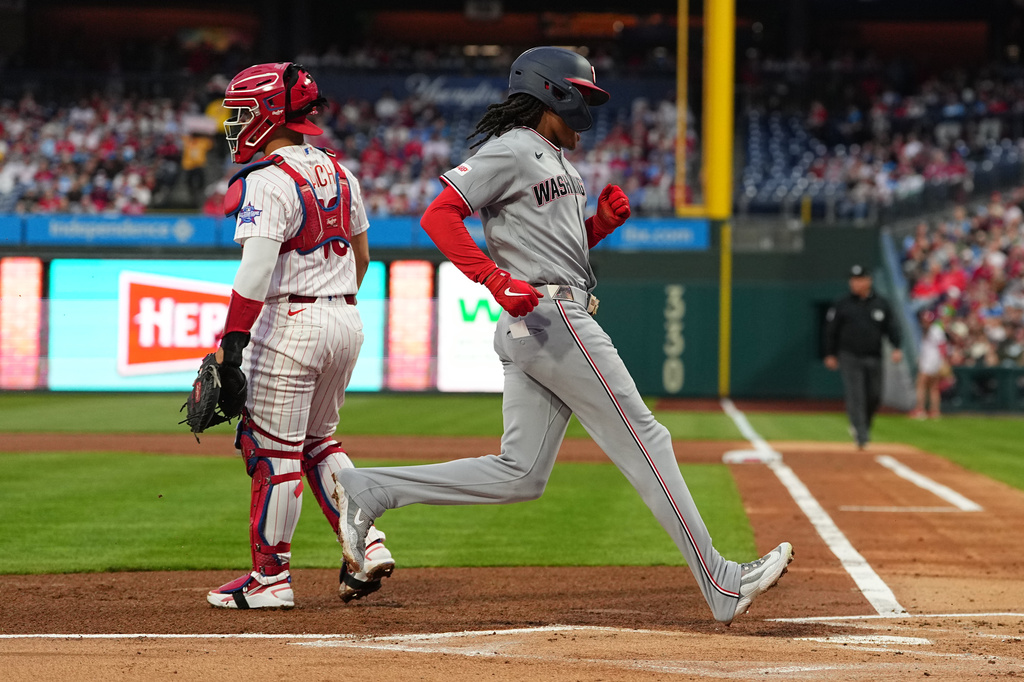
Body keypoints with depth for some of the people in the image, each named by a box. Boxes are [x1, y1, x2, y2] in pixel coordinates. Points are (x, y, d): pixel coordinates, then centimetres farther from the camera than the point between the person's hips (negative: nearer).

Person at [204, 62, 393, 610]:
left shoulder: (267, 181, -15)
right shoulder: (338, 173, 11)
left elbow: (257, 266, -25)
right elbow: (361, 255, 21)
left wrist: (233, 339, -25)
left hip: (291, 322, -9)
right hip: (346, 319, 9)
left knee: (274, 450, 0)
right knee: (317, 441, 21)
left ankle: (271, 578, 5)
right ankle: (368, 546, 12)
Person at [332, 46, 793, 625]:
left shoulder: (558, 162, 23)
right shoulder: (511, 150, -7)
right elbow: (439, 215, -15)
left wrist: (604, 221, 10)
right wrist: (497, 281, -26)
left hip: (532, 330, 10)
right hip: (551, 317, -10)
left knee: (520, 475, 6)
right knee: (644, 442, -7)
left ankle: (369, 491, 4)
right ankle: (719, 583, -5)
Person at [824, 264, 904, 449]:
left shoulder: (882, 304, 7)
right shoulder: (842, 305, 3)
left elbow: (891, 328, 5)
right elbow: (831, 330, 6)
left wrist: (896, 347, -10)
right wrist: (830, 355, 4)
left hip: (873, 358, 3)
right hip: (850, 358, -3)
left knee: (874, 396, 5)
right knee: (855, 397, -13)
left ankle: (862, 426, 30)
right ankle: (861, 436, -17)